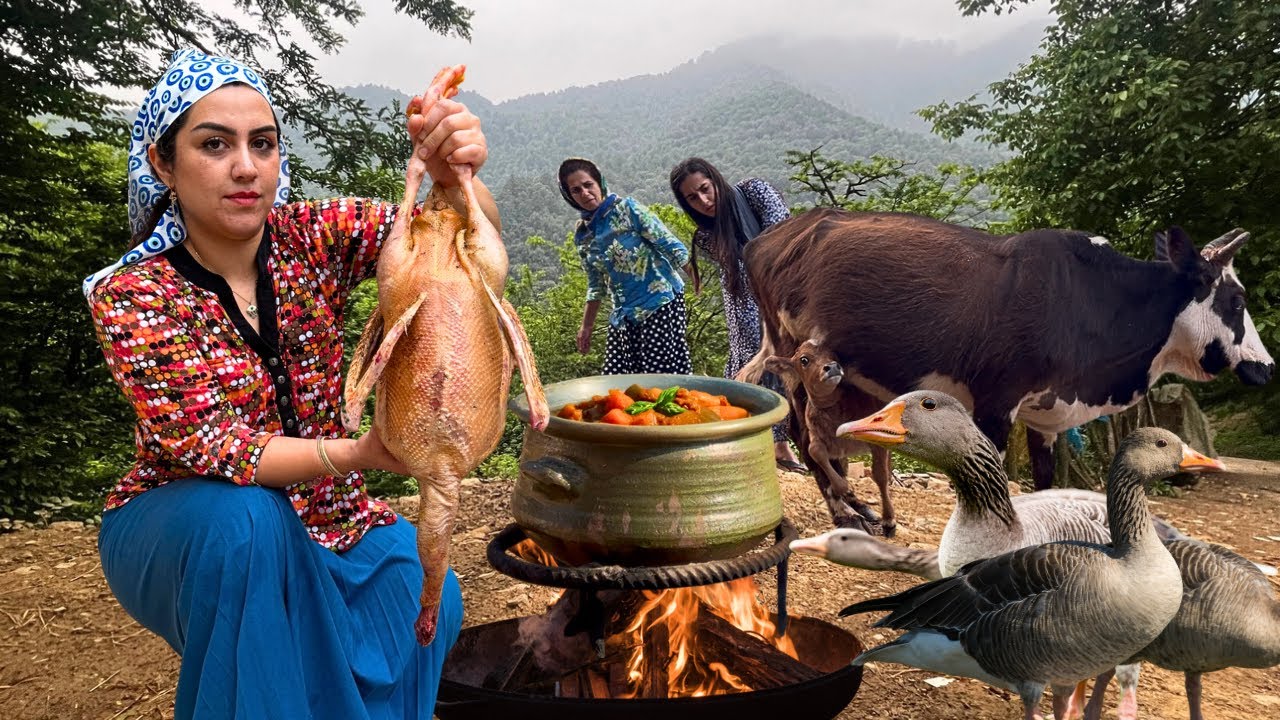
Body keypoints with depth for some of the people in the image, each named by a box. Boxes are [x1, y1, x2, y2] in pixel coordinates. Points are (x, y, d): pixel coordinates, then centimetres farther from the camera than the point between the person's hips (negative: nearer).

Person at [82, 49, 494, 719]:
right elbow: (205, 446, -25)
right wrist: (362, 452, -42)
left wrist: (456, 177, -47)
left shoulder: (311, 237, -10)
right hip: (180, 524, -2)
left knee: (425, 599, -20)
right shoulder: (130, 293, -17)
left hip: (320, 511, 3)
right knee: (247, 516, -35)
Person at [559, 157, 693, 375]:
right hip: (625, 317, 6)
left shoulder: (627, 209, -6)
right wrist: (587, 326, 20)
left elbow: (674, 249, -7)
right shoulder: (582, 234, 10)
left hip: (661, 304, -6)